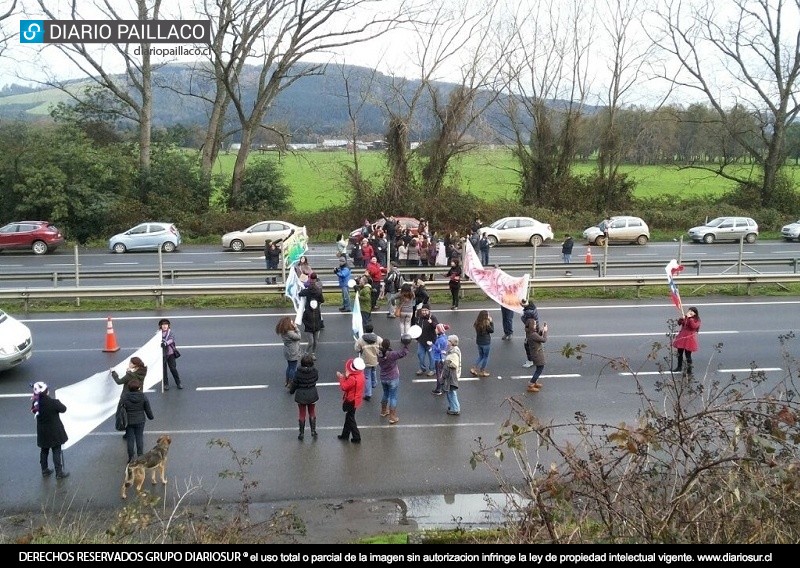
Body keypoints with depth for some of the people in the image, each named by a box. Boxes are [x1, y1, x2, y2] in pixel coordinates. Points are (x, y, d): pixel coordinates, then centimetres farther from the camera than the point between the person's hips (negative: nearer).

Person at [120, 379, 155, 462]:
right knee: (139, 438, 13)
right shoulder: (143, 396, -12)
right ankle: (140, 456, 21)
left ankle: (130, 457, 17)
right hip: (140, 421, 1)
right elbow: (148, 409, -3)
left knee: (130, 439, 10)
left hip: (129, 421, 0)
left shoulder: (124, 396, -15)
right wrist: (151, 417, 14)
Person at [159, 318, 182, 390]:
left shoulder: (171, 333, 3)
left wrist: (165, 343, -33)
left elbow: (171, 339, -14)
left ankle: (178, 383, 11)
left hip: (170, 353, 0)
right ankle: (166, 384, 18)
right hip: (162, 354, 0)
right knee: (163, 369, 5)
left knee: (173, 368, -1)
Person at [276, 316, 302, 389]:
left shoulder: (283, 332, -3)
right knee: (293, 368, 6)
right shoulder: (289, 333, -31)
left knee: (289, 366, 23)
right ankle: (290, 384, 16)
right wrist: (296, 327, -18)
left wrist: (294, 327, -8)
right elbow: (298, 337, -19)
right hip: (293, 353, -9)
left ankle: (287, 382, 35)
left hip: (288, 352, 9)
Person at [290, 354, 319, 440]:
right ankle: (313, 431, 24)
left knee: (301, 414, 13)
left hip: (301, 396, -1)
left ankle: (301, 433, 20)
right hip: (312, 395, 1)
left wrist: (291, 391, 11)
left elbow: (294, 384, -8)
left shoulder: (298, 372, -19)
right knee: (312, 413, 21)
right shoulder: (315, 371, -16)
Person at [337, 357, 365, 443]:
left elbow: (344, 387, -21)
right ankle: (345, 434, 37)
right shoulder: (360, 374, -5)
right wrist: (346, 377, -8)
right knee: (348, 417, 23)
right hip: (356, 399, 9)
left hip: (351, 401, -9)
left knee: (350, 419, 7)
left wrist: (341, 377, -10)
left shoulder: (352, 378, -33)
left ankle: (356, 438, 13)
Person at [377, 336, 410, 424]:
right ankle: (392, 418, 8)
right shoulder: (392, 355, -25)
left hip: (383, 379, 6)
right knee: (393, 397, 4)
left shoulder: (379, 355, -8)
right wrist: (405, 345, -22)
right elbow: (403, 353, -28)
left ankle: (383, 411, 44)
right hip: (393, 379, -6)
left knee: (385, 394, 27)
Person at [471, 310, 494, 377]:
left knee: (480, 356, 22)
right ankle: (482, 371, 18)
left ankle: (474, 369, 16)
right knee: (485, 357, 11)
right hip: (486, 343, -6)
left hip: (479, 342, 6)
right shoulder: (486, 324, -22)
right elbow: (492, 330, -10)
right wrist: (491, 322, -6)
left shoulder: (477, 323, -3)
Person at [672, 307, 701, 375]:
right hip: (682, 337, 6)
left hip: (689, 338, -6)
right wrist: (682, 319, -12)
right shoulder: (686, 317, 8)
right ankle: (679, 367, 34)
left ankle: (689, 370, 4)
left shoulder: (696, 320, -8)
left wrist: (690, 318, -26)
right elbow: (679, 323, 6)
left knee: (688, 355, -5)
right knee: (679, 353, 16)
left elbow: (694, 326, -26)